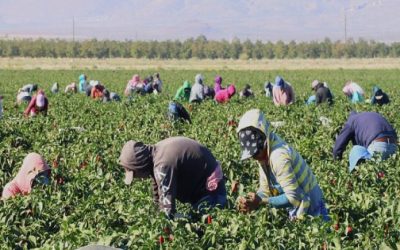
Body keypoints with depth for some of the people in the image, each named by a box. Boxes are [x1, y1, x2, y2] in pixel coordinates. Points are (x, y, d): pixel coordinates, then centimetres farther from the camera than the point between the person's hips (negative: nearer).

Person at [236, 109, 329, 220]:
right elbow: (265, 189, 2)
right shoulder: (264, 155, -1)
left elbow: (293, 198, -29)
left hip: (309, 208, -9)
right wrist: (253, 201, -18)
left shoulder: (279, 157, -29)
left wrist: (261, 202, -31)